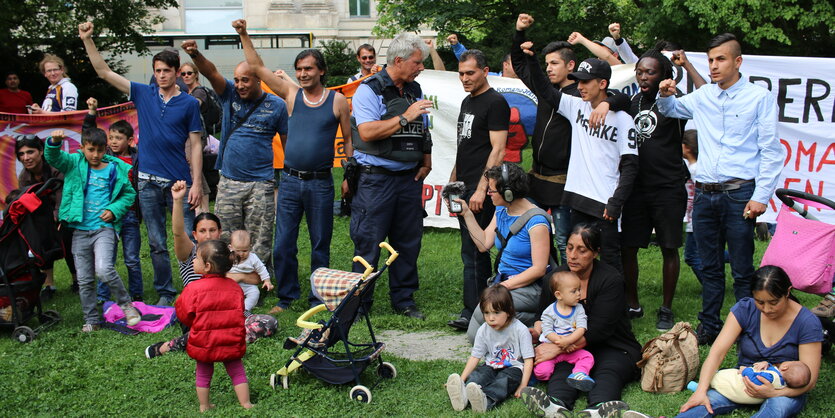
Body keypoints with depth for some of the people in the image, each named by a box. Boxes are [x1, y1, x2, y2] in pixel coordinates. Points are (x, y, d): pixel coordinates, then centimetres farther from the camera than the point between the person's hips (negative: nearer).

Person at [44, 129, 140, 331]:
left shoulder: (115, 169, 2)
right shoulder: (75, 163, 5)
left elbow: (129, 194, 11)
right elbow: (53, 157, -9)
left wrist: (114, 210, -5)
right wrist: (54, 142, -29)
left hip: (104, 228, -3)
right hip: (80, 230, 3)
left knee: (104, 270, -23)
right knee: (84, 279, 7)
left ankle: (126, 303, -2)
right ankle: (91, 319, 20)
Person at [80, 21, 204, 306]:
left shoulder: (189, 103, 1)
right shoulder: (143, 94, 8)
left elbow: (195, 145, 0)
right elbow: (104, 72, 8)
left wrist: (196, 184, -6)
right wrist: (87, 40, -1)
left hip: (179, 181, -2)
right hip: (148, 181, 3)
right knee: (157, 244, 9)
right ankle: (164, 294, 19)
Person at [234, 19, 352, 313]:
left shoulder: (338, 101, 1)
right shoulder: (291, 94, 5)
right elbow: (257, 67, 6)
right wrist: (244, 35, 0)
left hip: (321, 183, -2)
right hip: (290, 181, 2)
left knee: (320, 244, 7)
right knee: (283, 244, 3)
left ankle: (317, 298, 18)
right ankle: (286, 297, 15)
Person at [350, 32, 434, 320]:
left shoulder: (415, 90, 13)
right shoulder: (369, 90, -8)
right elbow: (367, 132, -19)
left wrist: (426, 162, 8)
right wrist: (404, 118, -18)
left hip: (409, 178, 6)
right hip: (376, 178, -6)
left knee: (408, 242, 10)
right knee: (368, 243, -2)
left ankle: (404, 300, 22)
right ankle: (359, 303, 8)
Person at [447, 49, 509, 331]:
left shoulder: (495, 102, -10)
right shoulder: (467, 101, 18)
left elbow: (498, 150, -16)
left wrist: (481, 189, -21)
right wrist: (453, 180, 20)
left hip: (480, 192, -9)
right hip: (464, 188, 9)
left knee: (473, 253, -7)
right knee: (474, 252, 12)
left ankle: (472, 314, -1)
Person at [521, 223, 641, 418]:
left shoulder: (611, 280, -10)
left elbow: (597, 332, -19)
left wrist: (557, 348, -24)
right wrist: (538, 330, -9)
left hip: (613, 349, -3)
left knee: (608, 372, -36)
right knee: (563, 367, -32)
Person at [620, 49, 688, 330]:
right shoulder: (634, 101, 11)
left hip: (668, 187, -5)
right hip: (636, 186, 5)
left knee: (669, 249, 4)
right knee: (627, 247, 6)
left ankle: (666, 309, 16)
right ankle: (631, 304, 22)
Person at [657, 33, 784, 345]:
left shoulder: (760, 97, -1)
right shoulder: (702, 97, 12)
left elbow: (771, 150, -4)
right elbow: (670, 109, 31)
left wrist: (761, 196, -11)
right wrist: (665, 95, 6)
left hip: (739, 194, -4)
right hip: (704, 193, 5)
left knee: (743, 271, -1)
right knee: (710, 268, 12)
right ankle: (709, 327, 22)